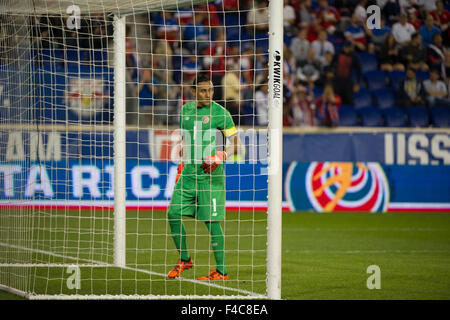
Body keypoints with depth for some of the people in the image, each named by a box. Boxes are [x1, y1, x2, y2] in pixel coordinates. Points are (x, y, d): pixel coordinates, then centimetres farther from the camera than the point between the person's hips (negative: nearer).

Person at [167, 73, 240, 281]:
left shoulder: (220, 113, -6)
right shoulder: (186, 110, 11)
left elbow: (235, 143, -4)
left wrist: (221, 156, -21)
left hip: (210, 173, -6)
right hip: (189, 171, 6)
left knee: (212, 221, -8)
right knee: (173, 214, 1)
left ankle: (221, 270, -1)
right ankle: (184, 259, 20)